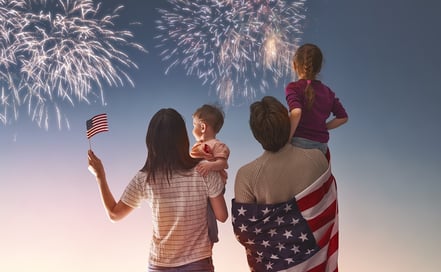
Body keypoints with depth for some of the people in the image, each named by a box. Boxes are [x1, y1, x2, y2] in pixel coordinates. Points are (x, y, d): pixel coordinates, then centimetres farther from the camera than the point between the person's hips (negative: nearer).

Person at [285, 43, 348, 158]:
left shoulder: (293, 87, -6)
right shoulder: (327, 91, 11)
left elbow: (296, 112, -24)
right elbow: (343, 117, 16)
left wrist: (286, 139, -15)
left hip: (300, 143, -6)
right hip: (322, 146, 6)